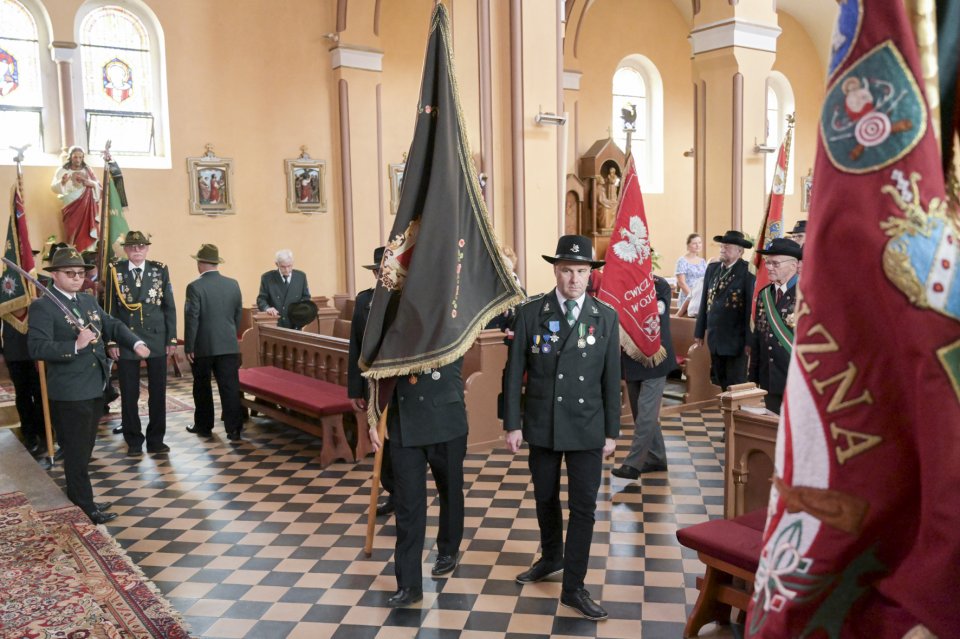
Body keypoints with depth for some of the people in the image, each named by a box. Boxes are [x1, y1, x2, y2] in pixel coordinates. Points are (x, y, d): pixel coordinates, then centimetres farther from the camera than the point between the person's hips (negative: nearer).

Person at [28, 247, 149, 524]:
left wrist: (135, 343, -10)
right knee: (76, 452, 2)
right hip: (69, 393, -8)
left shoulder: (90, 301, 13)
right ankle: (85, 508, 12)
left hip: (94, 388, 8)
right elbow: (37, 348, -21)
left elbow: (112, 325, 8)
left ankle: (78, 498, 34)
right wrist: (75, 345, -32)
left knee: (84, 449, 20)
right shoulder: (42, 306, -12)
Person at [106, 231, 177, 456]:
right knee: (129, 394, 6)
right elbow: (111, 309, 2)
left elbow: (169, 307, 4)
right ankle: (133, 441, 19)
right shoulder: (115, 272, 1)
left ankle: (156, 439, 19)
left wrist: (172, 338, 0)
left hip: (157, 339, 1)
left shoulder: (160, 270, 3)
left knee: (158, 391, 6)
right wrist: (111, 341, -3)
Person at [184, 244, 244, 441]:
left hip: (203, 346, -3)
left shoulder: (195, 286, -11)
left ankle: (204, 426, 22)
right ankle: (234, 429, 0)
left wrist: (188, 347, -6)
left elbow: (191, 319, -12)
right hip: (228, 345, 3)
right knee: (230, 387, 2)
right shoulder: (233, 284, 3)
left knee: (202, 387, 12)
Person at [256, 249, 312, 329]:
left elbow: (306, 298, 11)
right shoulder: (267, 277, -1)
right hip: (273, 326, -2)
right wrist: (267, 308, -21)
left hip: (295, 325, 2)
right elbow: (261, 299, 1)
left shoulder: (301, 276, 5)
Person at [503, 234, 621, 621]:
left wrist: (612, 431, 2)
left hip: (587, 428, 0)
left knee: (583, 507, 1)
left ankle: (573, 587, 14)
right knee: (545, 498, 17)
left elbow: (611, 379, 1)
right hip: (542, 425, 1)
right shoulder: (530, 313, -5)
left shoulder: (606, 317, -2)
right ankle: (551, 558, 42)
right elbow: (514, 372, -2)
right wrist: (512, 424, -4)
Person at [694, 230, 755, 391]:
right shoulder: (712, 268, 8)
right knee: (719, 382, 15)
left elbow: (751, 306, -14)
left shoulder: (747, 272, -12)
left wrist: (749, 340, -15)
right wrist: (699, 332, 13)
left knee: (736, 386, 4)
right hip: (715, 337, 6)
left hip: (735, 339, -6)